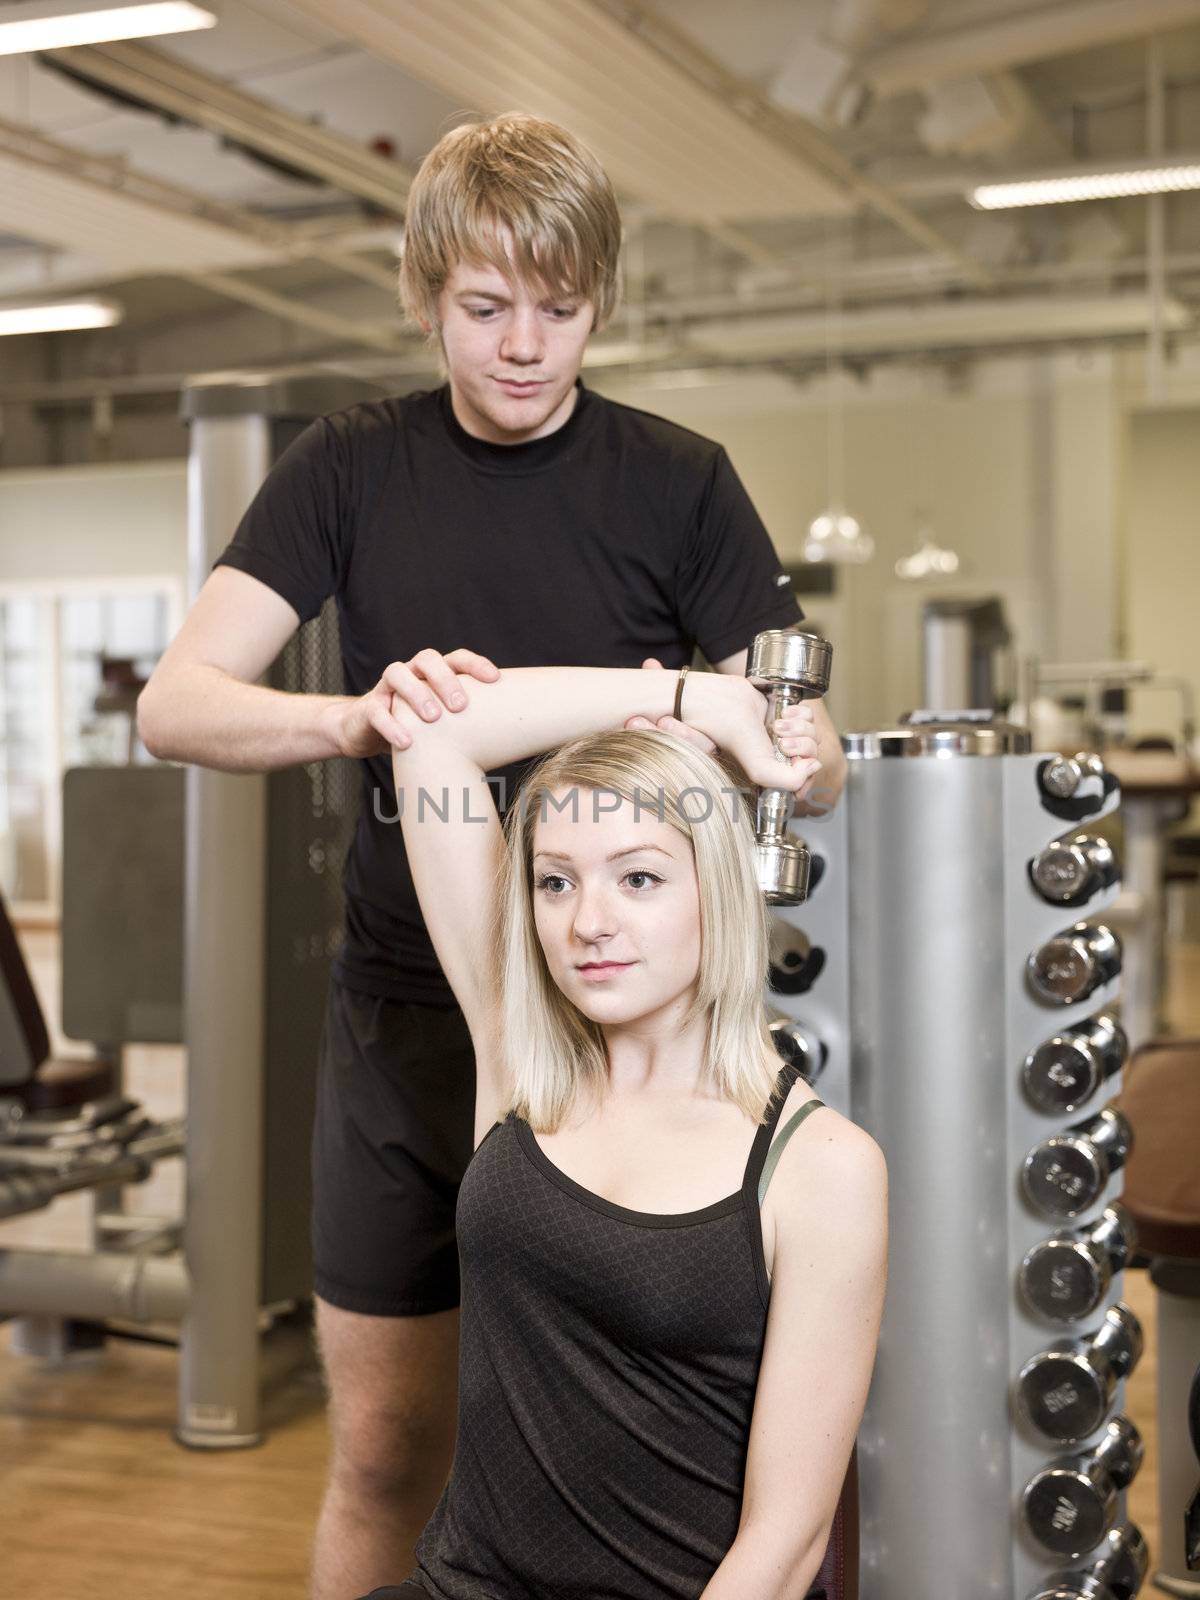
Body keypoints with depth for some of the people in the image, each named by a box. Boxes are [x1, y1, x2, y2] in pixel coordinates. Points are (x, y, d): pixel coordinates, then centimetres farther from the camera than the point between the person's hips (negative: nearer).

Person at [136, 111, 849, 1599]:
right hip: (401, 1015, 2)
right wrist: (361, 715, -29)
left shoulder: (679, 484, -3)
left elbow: (818, 760, -4)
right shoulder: (350, 469, 2)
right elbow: (174, 701, -8)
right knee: (384, 1456, 11)